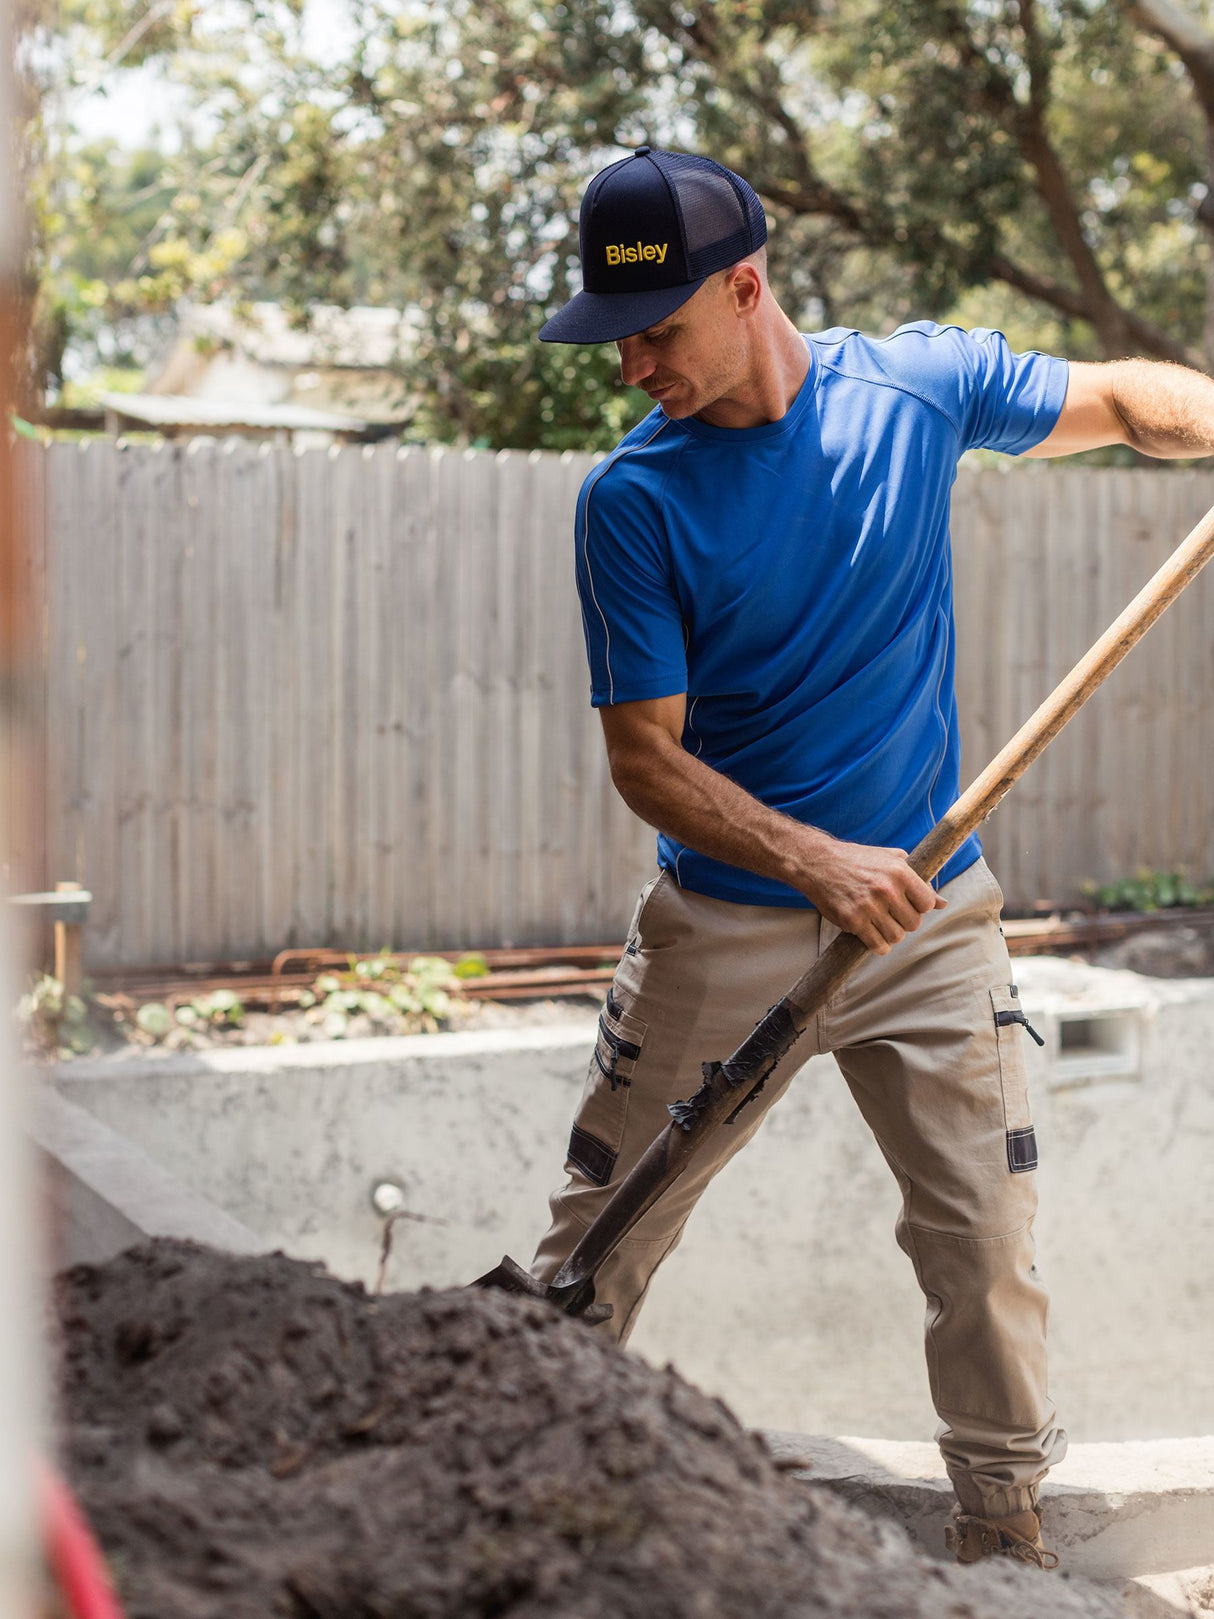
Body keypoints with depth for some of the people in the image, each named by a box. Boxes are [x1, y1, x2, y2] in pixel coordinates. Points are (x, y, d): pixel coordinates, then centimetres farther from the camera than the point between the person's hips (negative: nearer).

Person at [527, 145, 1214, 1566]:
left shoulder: (920, 383, -6)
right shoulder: (633, 498, -12)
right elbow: (643, 755, -13)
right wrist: (816, 862, -28)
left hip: (928, 916, 1)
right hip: (723, 930, -1)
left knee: (986, 1246, 2)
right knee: (592, 1252, 6)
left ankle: (1003, 1528, 19)